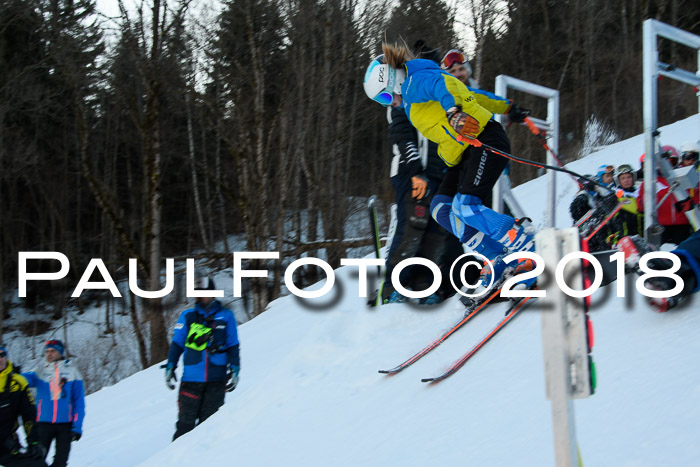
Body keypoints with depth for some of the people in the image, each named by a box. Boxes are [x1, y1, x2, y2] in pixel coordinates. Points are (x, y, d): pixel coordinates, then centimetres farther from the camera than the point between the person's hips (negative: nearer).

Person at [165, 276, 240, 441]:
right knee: (186, 422, -5)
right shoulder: (188, 316, 8)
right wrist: (170, 367, 3)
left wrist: (234, 370, 5)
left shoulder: (226, 316, 8)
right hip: (191, 378, 0)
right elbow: (177, 344, 11)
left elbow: (233, 346, 12)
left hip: (216, 379, 0)